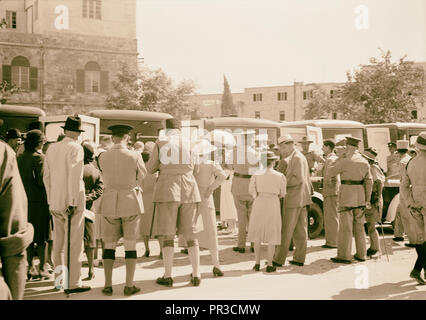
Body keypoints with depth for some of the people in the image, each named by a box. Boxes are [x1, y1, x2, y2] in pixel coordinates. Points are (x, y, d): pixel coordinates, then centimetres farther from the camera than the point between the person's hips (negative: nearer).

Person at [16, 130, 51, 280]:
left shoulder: (19, 158, 8)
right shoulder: (39, 157, -12)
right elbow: (42, 181, -18)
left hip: (24, 200, 6)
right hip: (39, 200, -6)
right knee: (41, 236, 2)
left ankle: (30, 267, 16)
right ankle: (42, 268, 7)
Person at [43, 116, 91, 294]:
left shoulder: (52, 148, 10)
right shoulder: (76, 149, -10)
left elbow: (46, 177, 13)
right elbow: (74, 177, -17)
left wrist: (51, 200, 19)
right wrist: (72, 203, -16)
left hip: (55, 203, 7)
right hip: (71, 201, -7)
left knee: (58, 242, 14)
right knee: (73, 243, -3)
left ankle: (59, 280, 23)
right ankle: (72, 284, -1)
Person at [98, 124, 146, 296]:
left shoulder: (103, 157, -3)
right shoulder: (135, 156, -10)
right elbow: (142, 177, 4)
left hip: (110, 204, 2)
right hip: (131, 202, -2)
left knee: (109, 245, 11)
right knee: (130, 245, 6)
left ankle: (108, 285, 10)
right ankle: (129, 285, 7)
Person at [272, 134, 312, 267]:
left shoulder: (296, 158, -14)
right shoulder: (301, 157, 18)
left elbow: (298, 179, -22)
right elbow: (307, 178, 22)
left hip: (293, 198, -10)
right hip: (302, 198, 10)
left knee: (286, 230, -5)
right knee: (300, 230, 9)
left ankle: (279, 260, -1)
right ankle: (299, 258, 13)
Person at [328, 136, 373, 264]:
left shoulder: (345, 161, -12)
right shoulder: (364, 162, 7)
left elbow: (330, 172, -4)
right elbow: (369, 182, 6)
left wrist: (338, 160, 7)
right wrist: (367, 200, 10)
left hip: (347, 195, -6)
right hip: (360, 196, 6)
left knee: (345, 227, -2)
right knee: (359, 226, 14)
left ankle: (344, 256, 1)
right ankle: (361, 254, 19)